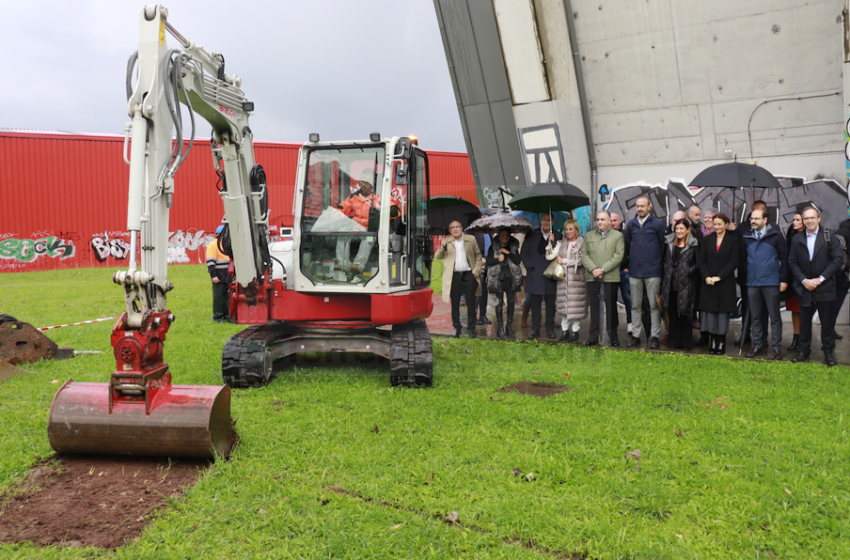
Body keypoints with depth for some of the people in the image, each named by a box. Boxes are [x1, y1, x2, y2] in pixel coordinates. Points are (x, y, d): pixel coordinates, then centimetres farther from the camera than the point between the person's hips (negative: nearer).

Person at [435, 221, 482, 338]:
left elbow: (478, 256, 10)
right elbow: (438, 257, 7)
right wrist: (442, 248, -12)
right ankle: (457, 327, 17)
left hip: (469, 275, 0)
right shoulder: (446, 242, 11)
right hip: (454, 276, 1)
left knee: (471, 303, 2)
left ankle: (471, 328, 11)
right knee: (455, 304, 4)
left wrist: (476, 271, -1)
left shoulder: (471, 239, 9)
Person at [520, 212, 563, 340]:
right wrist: (530, 266, -2)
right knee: (535, 303, 4)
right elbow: (523, 253, 8)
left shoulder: (557, 236, 6)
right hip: (535, 274, 0)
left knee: (550, 303, 5)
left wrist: (552, 242, -14)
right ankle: (535, 329, 13)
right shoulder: (532, 235, 7)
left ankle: (550, 329, 16)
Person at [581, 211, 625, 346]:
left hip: (611, 278, -2)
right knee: (594, 307, 5)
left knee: (611, 307, 2)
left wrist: (603, 269, -13)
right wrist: (593, 269, -8)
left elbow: (619, 255, -4)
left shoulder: (618, 235, 6)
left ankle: (613, 335, 12)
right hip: (592, 278, 3)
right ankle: (593, 336, 11)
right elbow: (584, 254, 8)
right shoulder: (589, 235, 15)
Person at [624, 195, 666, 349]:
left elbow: (662, 245, 5)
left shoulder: (658, 223, 0)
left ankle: (655, 336, 7)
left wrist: (656, 261, 6)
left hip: (652, 271, -3)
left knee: (654, 306, 0)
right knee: (635, 306, 8)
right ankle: (635, 335, 14)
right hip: (634, 271, 3)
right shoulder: (631, 224, 9)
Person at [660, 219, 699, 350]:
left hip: (685, 285, -4)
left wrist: (689, 271, -12)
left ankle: (686, 343, 11)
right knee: (673, 314, 8)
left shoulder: (693, 245, -3)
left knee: (685, 314, 1)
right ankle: (675, 342, 16)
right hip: (671, 284, 4)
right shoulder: (670, 243, 12)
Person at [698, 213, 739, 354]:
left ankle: (721, 343, 7)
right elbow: (702, 261, 6)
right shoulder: (707, 240, 10)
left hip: (726, 283, -2)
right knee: (710, 313, 0)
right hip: (708, 283, 2)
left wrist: (719, 277, -12)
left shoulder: (733, 240, 2)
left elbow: (734, 262, -4)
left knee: (723, 312, 0)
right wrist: (706, 277, -10)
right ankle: (712, 342, 8)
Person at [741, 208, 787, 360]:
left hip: (771, 283, -3)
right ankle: (758, 346, 18)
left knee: (774, 316, 2)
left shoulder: (775, 236, -2)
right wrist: (746, 277, 8)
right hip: (752, 283, 3)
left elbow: (784, 257, -2)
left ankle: (777, 347, 10)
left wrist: (783, 279, -5)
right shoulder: (747, 237, 8)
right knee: (755, 316, 9)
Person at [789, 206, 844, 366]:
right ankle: (804, 350, 20)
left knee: (827, 321, 4)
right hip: (804, 287, 2)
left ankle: (828, 352, 15)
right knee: (804, 321, 9)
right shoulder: (797, 239, 6)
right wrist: (804, 281, -8)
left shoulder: (829, 236, -2)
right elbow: (792, 263, 4)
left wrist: (820, 279, -12)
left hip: (825, 288, -2)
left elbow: (838, 259, -7)